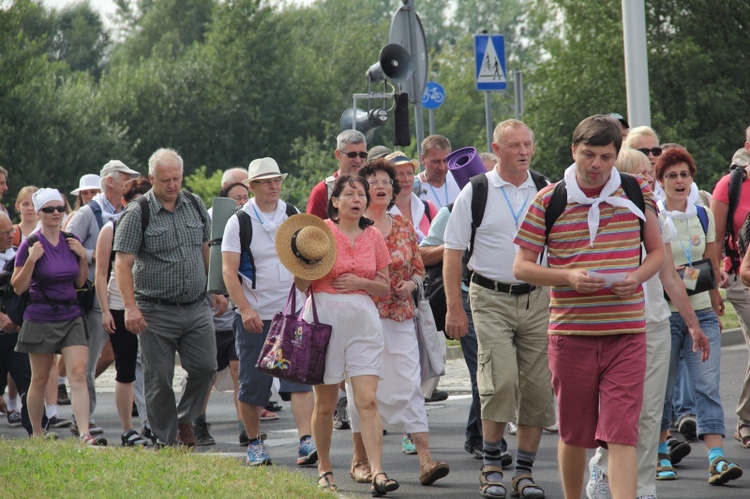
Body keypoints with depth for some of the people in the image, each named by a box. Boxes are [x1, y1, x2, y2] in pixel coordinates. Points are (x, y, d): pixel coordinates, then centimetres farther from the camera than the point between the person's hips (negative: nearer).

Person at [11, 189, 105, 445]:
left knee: (78, 374, -10)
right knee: (40, 379, 7)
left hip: (71, 316, 3)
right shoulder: (31, 245, -7)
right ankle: (36, 433, 23)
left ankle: (85, 434, -17)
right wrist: (31, 261, -19)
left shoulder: (71, 241, 6)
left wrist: (83, 257, -1)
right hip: (40, 319, -3)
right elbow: (18, 287, -7)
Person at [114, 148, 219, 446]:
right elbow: (123, 263, -11)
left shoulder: (195, 206, 8)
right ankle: (165, 441, 11)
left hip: (196, 308, 4)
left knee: (205, 367, -4)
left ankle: (185, 418, 19)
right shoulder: (138, 214, -6)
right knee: (159, 379, 0)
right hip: (156, 312, -4)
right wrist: (130, 307, -20)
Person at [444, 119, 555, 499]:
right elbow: (453, 251, 0)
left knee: (537, 386, 1)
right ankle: (491, 467, -2)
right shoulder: (475, 192, -1)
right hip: (491, 299, -3)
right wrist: (454, 307, -6)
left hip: (537, 300, 3)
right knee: (501, 381, -16)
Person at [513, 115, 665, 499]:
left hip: (626, 333, 0)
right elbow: (522, 266, 1)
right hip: (570, 333, 0)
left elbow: (657, 252, 14)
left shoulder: (637, 193, 5)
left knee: (621, 435, -9)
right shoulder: (548, 201, 0)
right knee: (573, 434, 11)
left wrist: (636, 277, -8)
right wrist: (569, 276, -16)